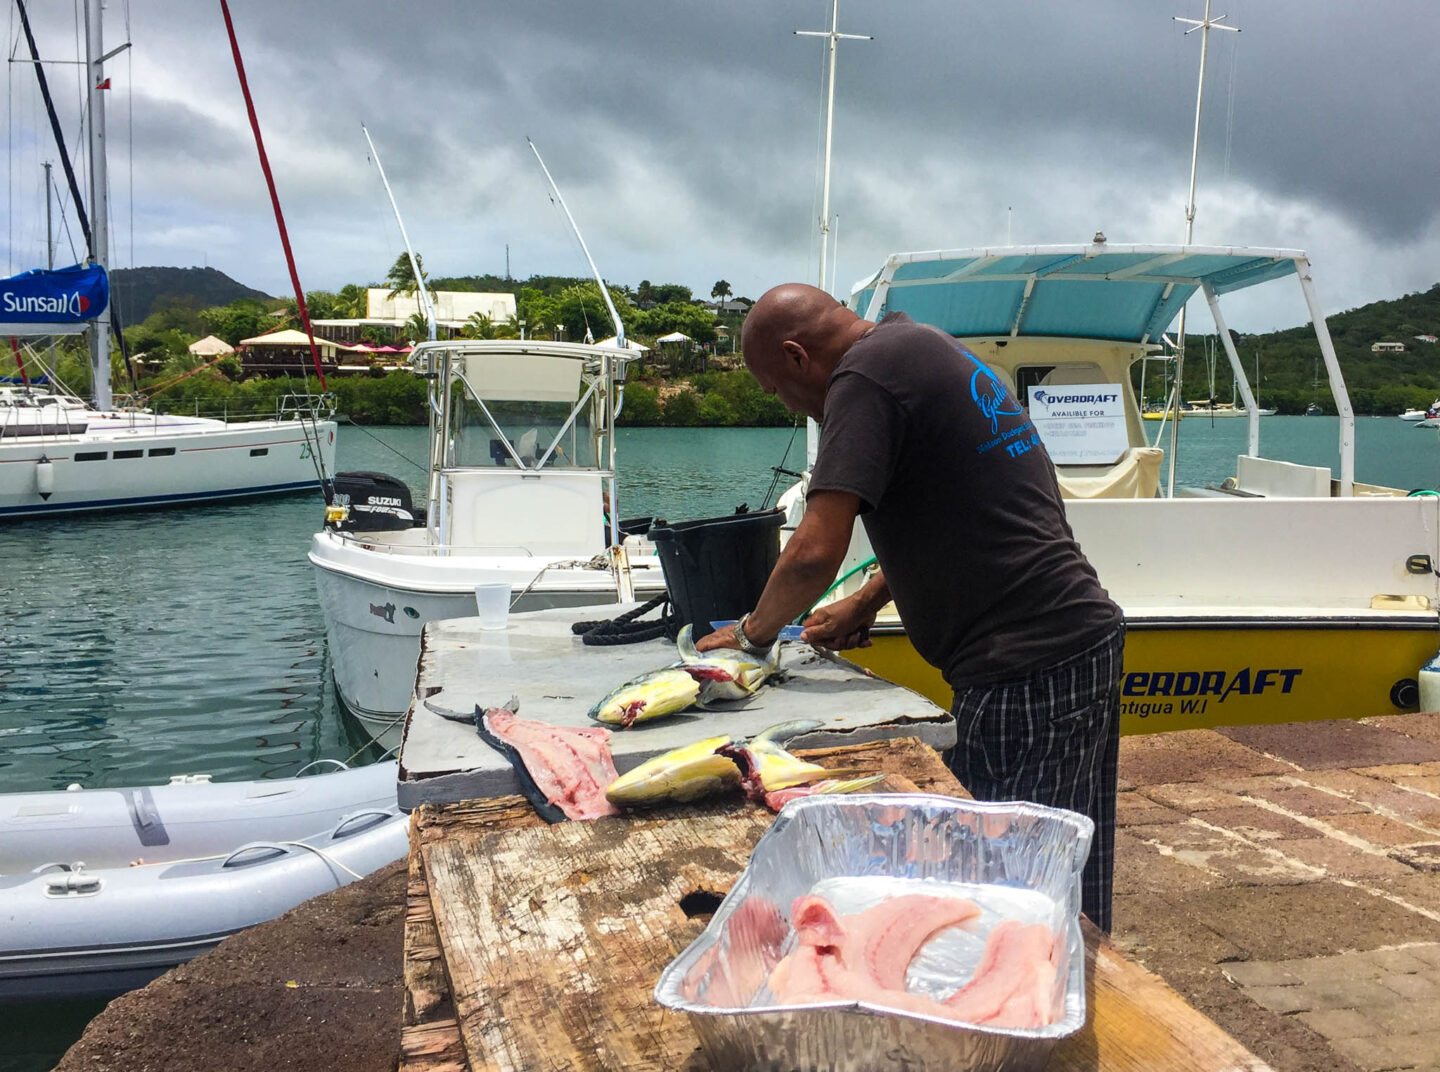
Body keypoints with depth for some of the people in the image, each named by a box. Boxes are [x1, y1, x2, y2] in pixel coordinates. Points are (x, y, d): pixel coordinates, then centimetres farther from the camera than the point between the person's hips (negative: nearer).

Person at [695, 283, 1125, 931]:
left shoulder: (865, 375, -11)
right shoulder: (924, 347, 19)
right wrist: (868, 601, 24)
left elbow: (815, 554, -18)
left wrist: (754, 631, 0)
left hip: (1026, 673, -10)